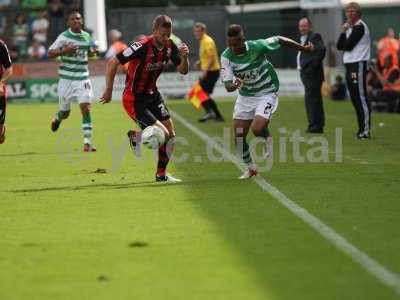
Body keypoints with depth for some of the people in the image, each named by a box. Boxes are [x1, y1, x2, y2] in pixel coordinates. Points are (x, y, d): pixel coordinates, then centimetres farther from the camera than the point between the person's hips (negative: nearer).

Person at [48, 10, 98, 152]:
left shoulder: (87, 37, 5)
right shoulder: (64, 37, -7)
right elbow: (50, 53, -9)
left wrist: (93, 51, 2)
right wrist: (64, 51, -24)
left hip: (83, 78, 2)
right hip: (66, 79, -2)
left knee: (86, 108, -13)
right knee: (65, 113, 10)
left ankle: (87, 142, -11)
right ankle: (57, 118, 48)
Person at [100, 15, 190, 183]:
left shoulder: (169, 46, -5)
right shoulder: (142, 46, -26)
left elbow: (183, 71, 3)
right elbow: (112, 63, -21)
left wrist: (184, 57, -19)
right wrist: (109, 90, -16)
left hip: (152, 95, 7)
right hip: (134, 100, -7)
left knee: (171, 135, 6)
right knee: (163, 134, -14)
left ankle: (161, 175, 24)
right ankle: (134, 136, 16)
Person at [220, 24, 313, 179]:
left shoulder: (257, 47, -24)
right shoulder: (226, 56, -15)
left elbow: (279, 40, -8)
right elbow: (228, 86, -17)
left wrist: (303, 48, 2)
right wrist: (234, 85, -42)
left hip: (266, 93, -4)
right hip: (245, 96, 4)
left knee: (257, 129, -24)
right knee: (238, 137, 1)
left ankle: (267, 144, 14)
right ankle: (251, 167, 27)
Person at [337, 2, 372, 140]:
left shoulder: (359, 26, -10)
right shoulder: (350, 28, 19)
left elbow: (348, 46, -15)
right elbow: (339, 46, 13)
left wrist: (345, 34, 6)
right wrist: (343, 32, 0)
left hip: (358, 65, -10)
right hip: (350, 66, 10)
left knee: (361, 99, -12)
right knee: (355, 99, 11)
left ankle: (366, 130, -14)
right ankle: (361, 129, 16)